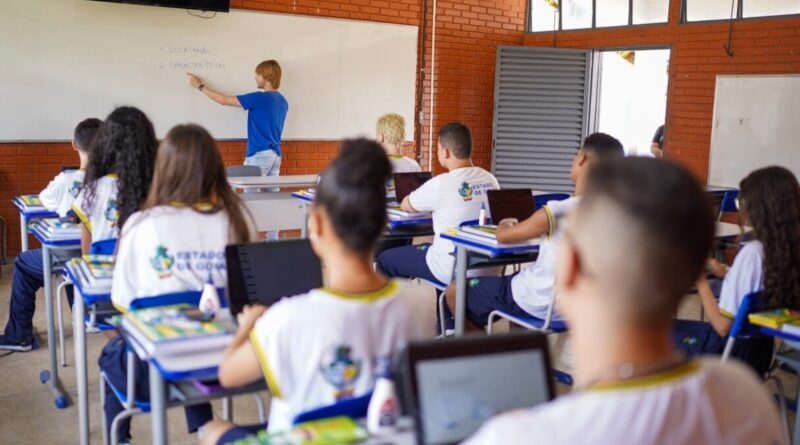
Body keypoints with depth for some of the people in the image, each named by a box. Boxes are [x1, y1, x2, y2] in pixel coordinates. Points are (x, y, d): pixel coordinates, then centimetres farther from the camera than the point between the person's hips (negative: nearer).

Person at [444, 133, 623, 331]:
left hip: (539, 305, -7)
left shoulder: (556, 211, -24)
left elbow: (503, 236, -12)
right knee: (515, 277, 36)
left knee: (454, 292, 9)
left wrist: (504, 224, 12)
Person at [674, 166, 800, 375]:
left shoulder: (752, 252, -26)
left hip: (731, 352, -8)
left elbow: (723, 327, -24)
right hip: (763, 352, 8)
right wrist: (726, 274, 9)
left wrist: (701, 281, -14)